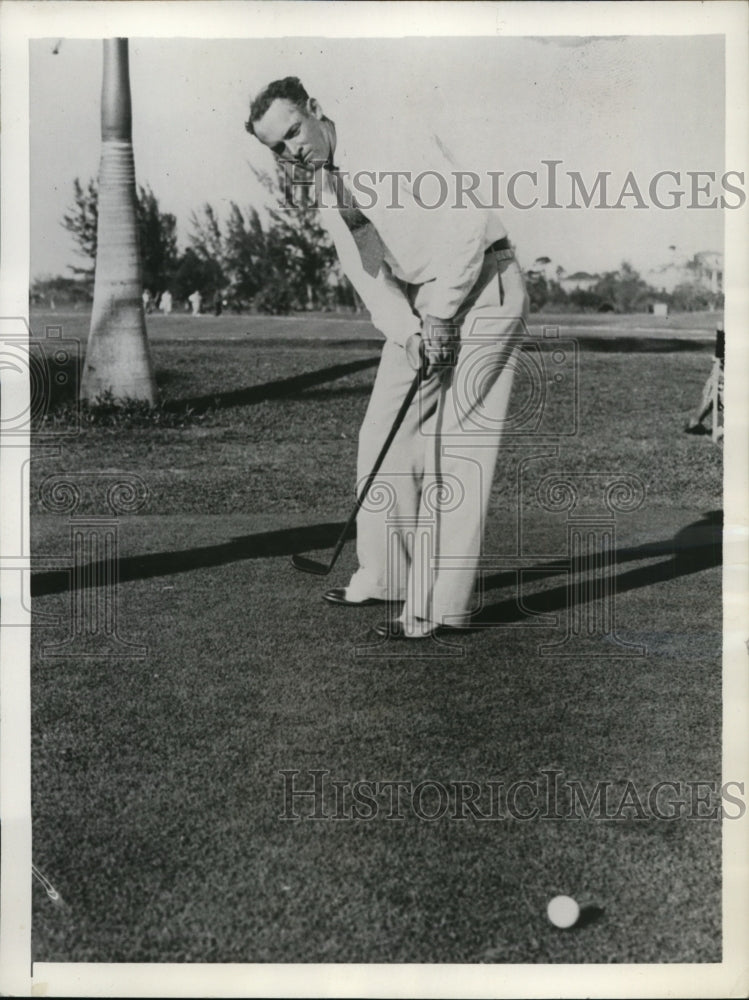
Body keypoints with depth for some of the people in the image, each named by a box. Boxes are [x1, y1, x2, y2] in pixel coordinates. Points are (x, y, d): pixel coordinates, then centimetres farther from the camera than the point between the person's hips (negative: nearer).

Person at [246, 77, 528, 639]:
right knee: (384, 437, 7)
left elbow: (467, 223, -22)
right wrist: (408, 331, -11)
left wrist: (440, 316, -18)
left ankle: (444, 605, -7)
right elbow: (369, 274, 7)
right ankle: (384, 576, 20)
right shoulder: (325, 193, 11)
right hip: (418, 304, 9)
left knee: (454, 446, -11)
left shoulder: (391, 142, -15)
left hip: (480, 287, -8)